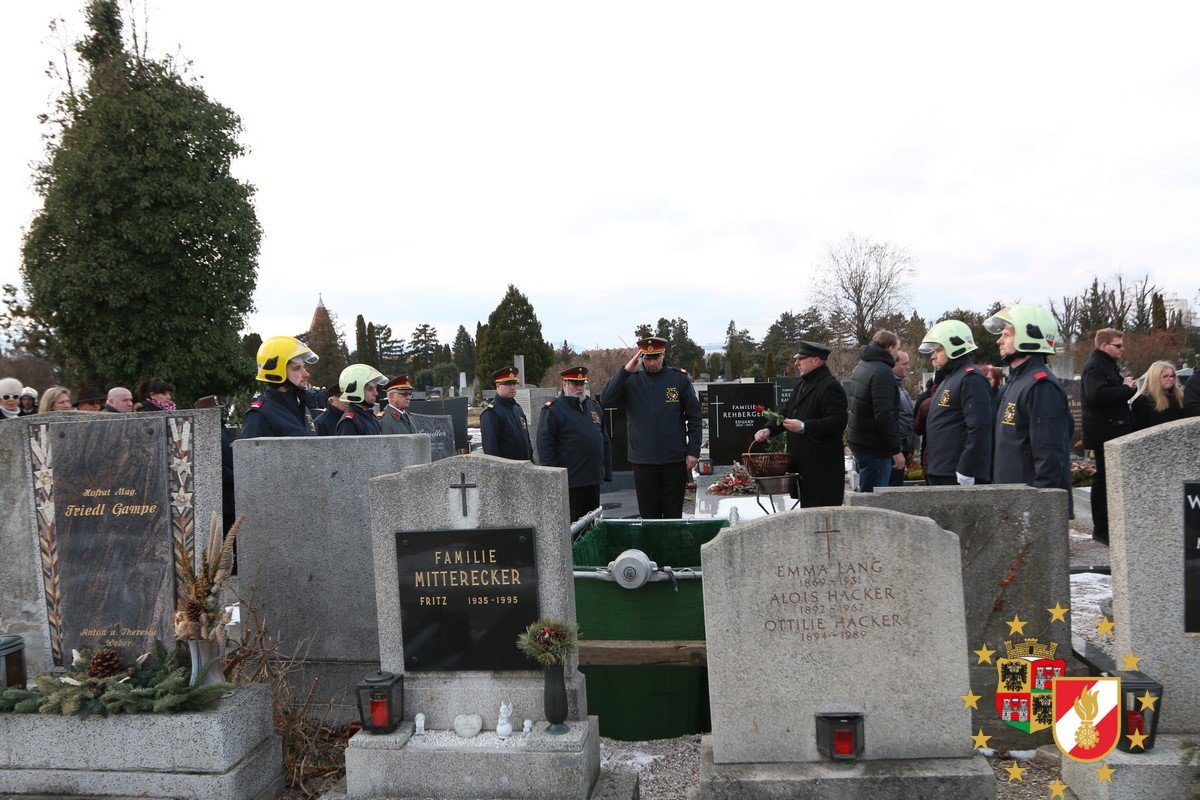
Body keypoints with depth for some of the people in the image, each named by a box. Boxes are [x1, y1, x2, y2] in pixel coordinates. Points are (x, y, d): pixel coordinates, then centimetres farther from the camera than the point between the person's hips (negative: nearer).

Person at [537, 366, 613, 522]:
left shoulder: (595, 407, 15)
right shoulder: (552, 410, -6)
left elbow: (605, 441, 19)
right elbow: (544, 445, -12)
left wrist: (607, 472, 14)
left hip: (594, 479, 7)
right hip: (570, 483, -6)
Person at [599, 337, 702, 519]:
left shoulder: (680, 378, 1)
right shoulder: (631, 380, 3)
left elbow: (694, 417, 3)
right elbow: (606, 400, -11)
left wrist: (693, 451, -3)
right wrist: (626, 370, -13)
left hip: (675, 460, -1)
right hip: (643, 461, 1)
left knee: (673, 515, 7)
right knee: (648, 515, 8)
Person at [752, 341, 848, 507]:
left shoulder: (830, 387, -14)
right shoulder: (802, 385, 19)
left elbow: (838, 422, -23)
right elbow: (787, 413, 25)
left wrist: (804, 427, -26)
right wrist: (769, 430, 7)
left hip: (823, 465, -10)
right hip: (802, 461, 10)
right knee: (807, 506, 14)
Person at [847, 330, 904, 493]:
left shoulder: (862, 366, 15)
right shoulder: (882, 372, -17)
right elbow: (884, 416, -23)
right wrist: (896, 450, -18)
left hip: (858, 441, 10)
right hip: (874, 447, -10)